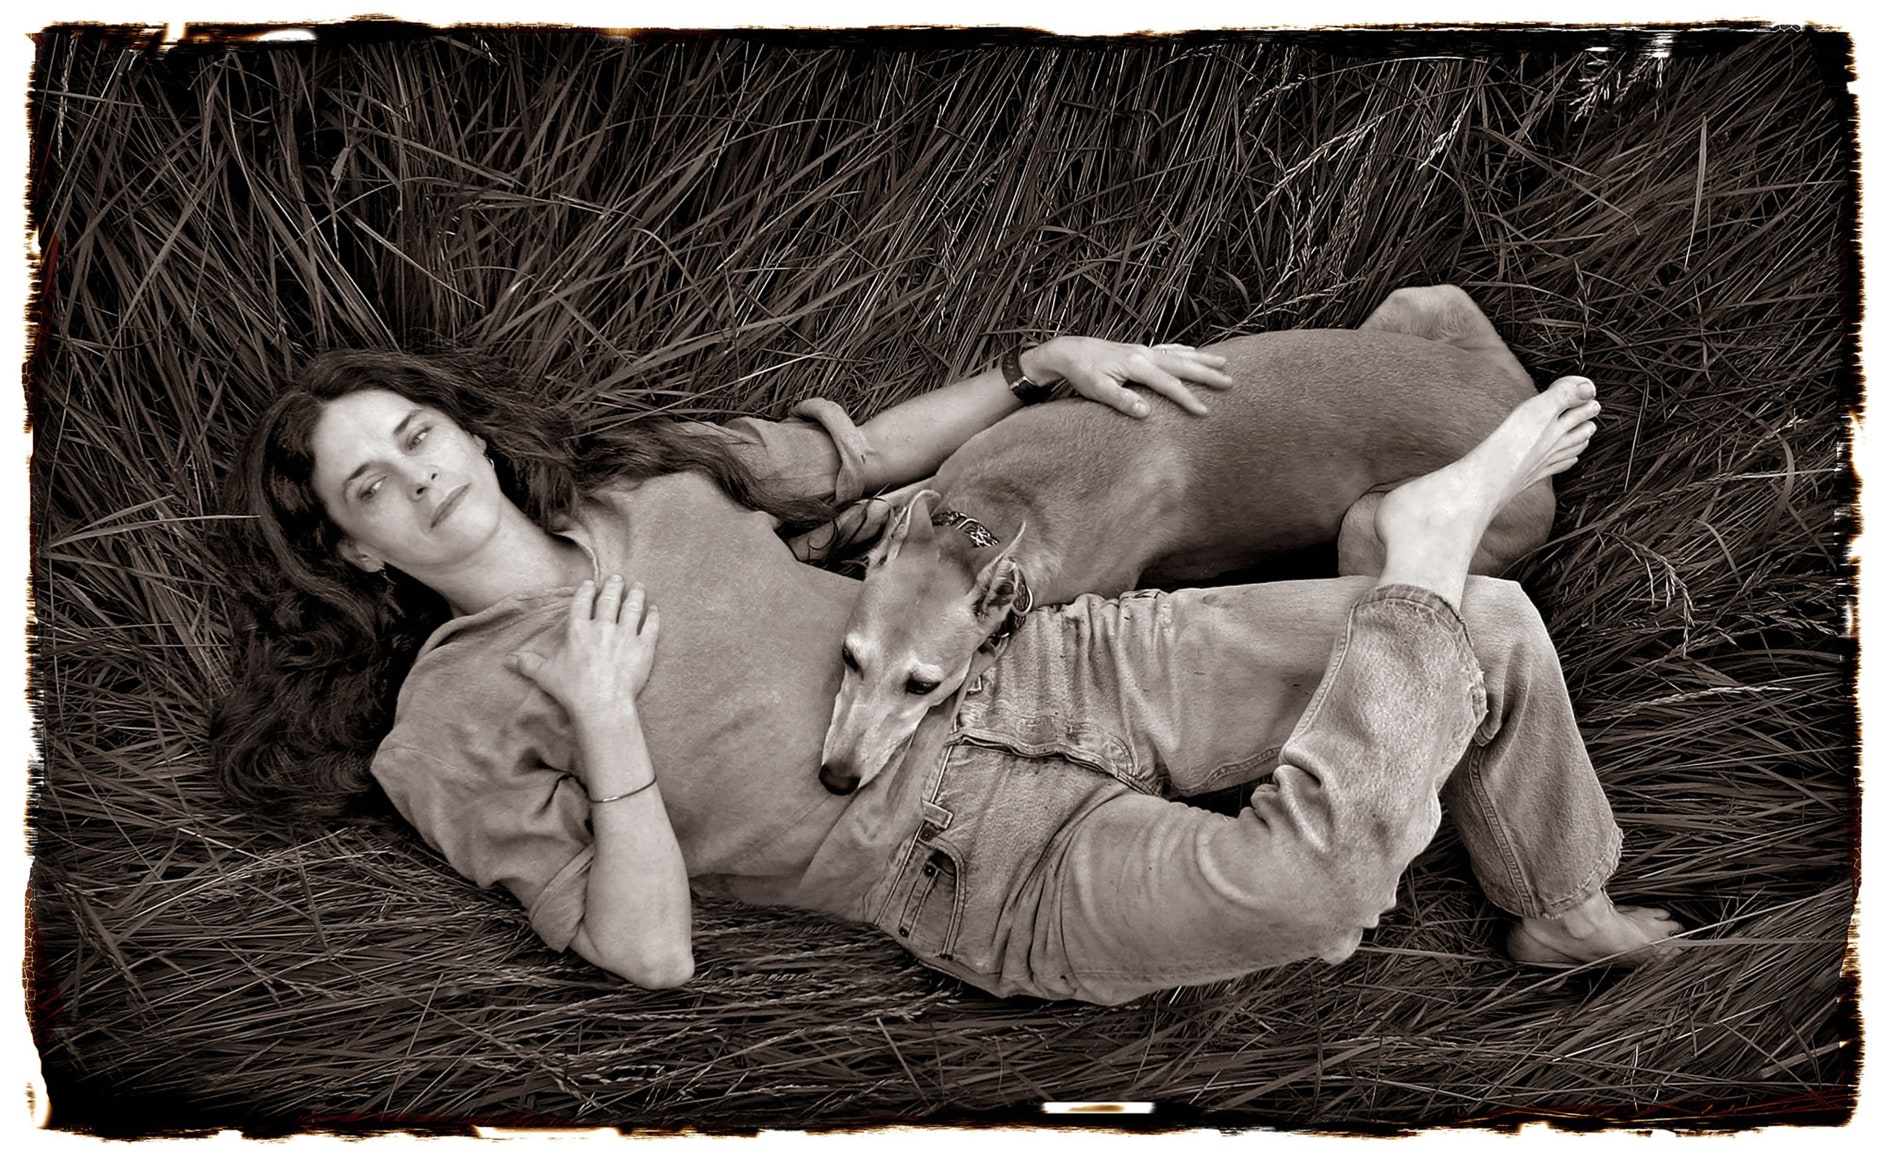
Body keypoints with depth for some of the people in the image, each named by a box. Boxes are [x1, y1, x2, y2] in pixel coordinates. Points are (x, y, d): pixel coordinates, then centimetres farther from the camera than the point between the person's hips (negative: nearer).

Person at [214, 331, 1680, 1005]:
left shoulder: (649, 482, 16)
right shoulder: (447, 732, 2)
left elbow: (866, 452, 25)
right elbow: (649, 950, -5)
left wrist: (1046, 361, 12)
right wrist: (606, 727, -16)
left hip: (1045, 663, 6)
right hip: (990, 857, -5)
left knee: (1492, 629, -5)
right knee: (1306, 879, -34)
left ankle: (1569, 917, 21)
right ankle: (1431, 540, -9)